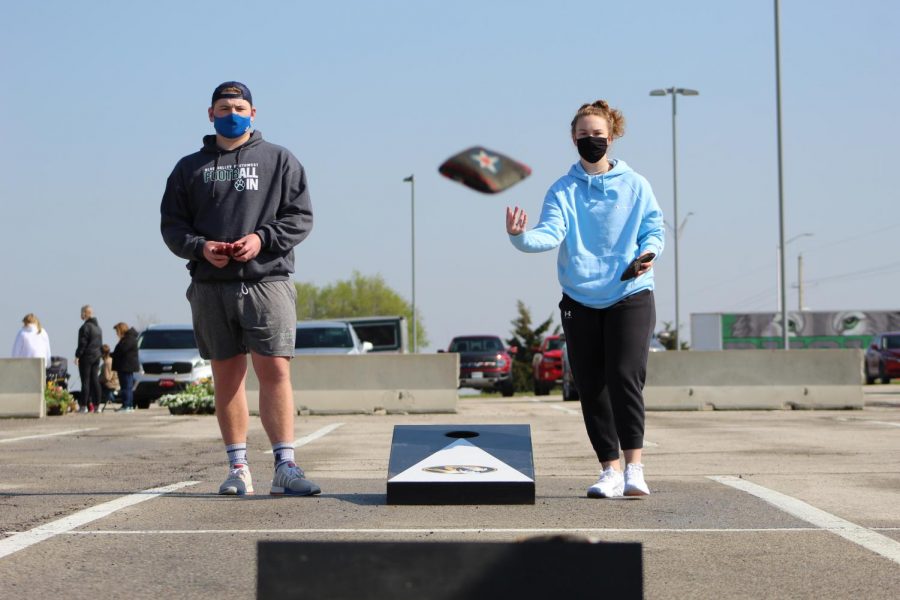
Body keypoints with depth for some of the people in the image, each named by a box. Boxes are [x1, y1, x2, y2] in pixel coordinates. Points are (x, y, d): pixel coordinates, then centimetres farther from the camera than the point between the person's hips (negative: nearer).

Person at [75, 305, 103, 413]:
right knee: (95, 380, 9)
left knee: (85, 381, -6)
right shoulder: (98, 326, 14)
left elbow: (82, 343, -17)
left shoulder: (85, 327, -14)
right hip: (96, 357, 8)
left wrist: (77, 356, -12)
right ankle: (96, 404, 9)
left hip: (86, 356, -8)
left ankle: (84, 405, -7)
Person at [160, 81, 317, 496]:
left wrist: (262, 238, -11)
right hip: (210, 286, 2)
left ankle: (285, 467, -12)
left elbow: (300, 216, 5)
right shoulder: (190, 168, 16)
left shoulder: (279, 161, 11)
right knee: (226, 376, 5)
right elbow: (171, 225, 12)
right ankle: (238, 467, 11)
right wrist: (200, 247, -8)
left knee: (275, 371, -12)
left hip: (267, 280, -2)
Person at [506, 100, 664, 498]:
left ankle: (634, 467, -16)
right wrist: (521, 237, -30)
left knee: (625, 376, -18)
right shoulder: (563, 190, 5)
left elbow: (653, 229, 8)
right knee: (591, 388, 4)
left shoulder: (635, 186, 5)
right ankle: (610, 470, 15)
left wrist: (648, 253, -14)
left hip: (630, 297, -2)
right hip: (580, 302, 2)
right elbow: (551, 232, -10)